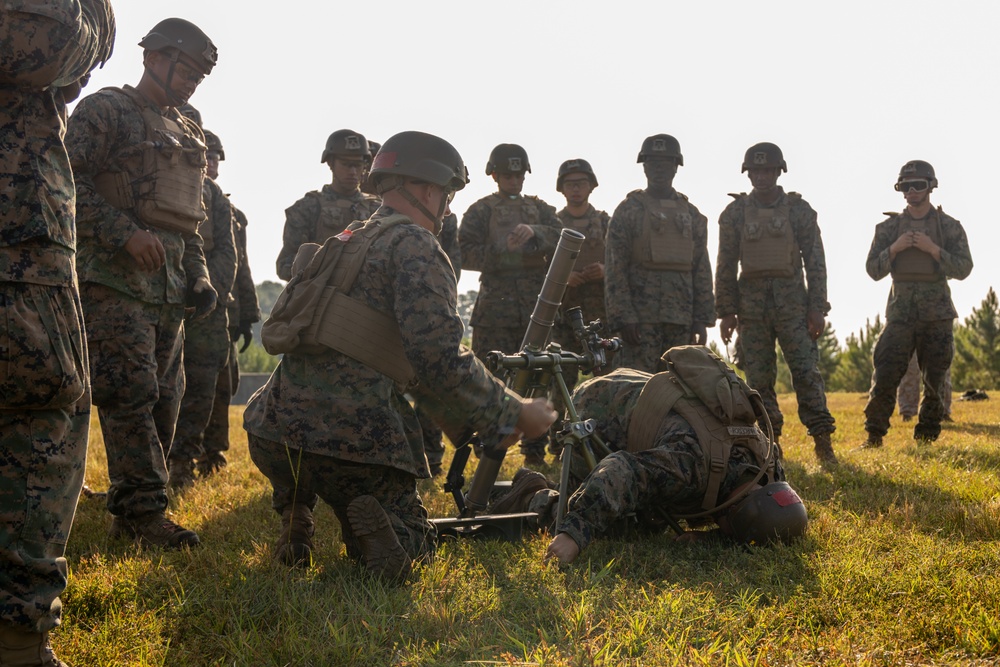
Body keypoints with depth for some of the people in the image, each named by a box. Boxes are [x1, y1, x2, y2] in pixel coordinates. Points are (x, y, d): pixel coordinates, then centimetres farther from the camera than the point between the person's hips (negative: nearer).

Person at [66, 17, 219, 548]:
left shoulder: (188, 135, 22)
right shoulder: (104, 110, 0)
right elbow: (70, 182, -12)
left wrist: (199, 279, 14)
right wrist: (127, 234, -21)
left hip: (168, 288, 8)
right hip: (115, 279, -8)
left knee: (164, 400, 6)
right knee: (132, 394, -12)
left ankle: (131, 512, 14)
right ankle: (144, 513, -7)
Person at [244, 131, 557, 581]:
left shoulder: (344, 243, 22)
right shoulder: (414, 244, -5)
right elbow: (440, 360, -17)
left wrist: (479, 423, 24)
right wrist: (514, 416, -4)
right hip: (350, 441, -8)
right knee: (412, 540, 15)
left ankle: (295, 518, 12)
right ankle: (376, 526, -16)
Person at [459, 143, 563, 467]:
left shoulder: (540, 209, 16)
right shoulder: (481, 211, 9)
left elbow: (561, 237, -1)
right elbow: (464, 254, -1)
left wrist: (534, 232, -21)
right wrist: (500, 250, -15)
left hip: (536, 307, 3)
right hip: (495, 309, -2)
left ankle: (535, 452, 16)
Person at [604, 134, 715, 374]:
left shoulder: (692, 215, 16)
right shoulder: (628, 210, 3)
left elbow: (702, 271, 14)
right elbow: (614, 269, -3)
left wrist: (703, 319, 5)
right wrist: (623, 317, -13)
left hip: (682, 319, 4)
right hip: (640, 317, -4)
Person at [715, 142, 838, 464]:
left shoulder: (799, 210, 2)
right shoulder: (735, 213, 5)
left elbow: (815, 261, 1)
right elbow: (725, 266, 6)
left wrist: (817, 308, -5)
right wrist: (726, 312, 2)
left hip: (792, 301, -1)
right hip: (751, 302, 2)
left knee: (807, 370, -8)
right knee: (759, 377, 3)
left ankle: (822, 441, -2)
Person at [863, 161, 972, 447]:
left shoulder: (950, 226, 3)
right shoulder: (888, 227, 6)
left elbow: (963, 269, -4)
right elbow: (873, 270, 4)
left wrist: (932, 249, -16)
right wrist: (894, 248, -12)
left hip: (937, 315, 0)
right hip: (900, 313, 0)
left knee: (935, 381, 2)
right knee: (884, 378, -7)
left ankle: (927, 439, 14)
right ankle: (874, 438, 2)